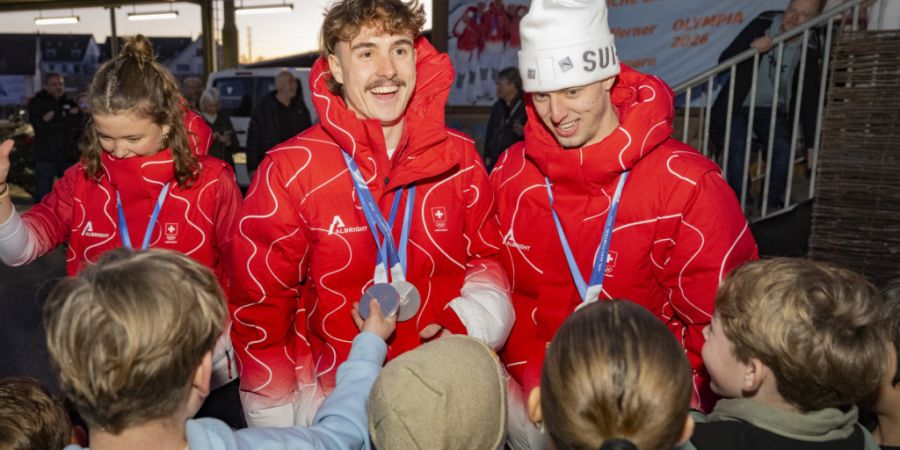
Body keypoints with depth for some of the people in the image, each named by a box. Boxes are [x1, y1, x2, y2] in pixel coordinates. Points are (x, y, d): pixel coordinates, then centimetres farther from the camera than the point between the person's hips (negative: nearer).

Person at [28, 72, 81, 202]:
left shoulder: (69, 103, 12)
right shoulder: (36, 103, 3)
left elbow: (76, 121, -5)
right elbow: (41, 125, -13)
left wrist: (54, 117, -12)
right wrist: (66, 117, -12)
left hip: (67, 156, 3)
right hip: (45, 157, -3)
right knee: (43, 196, 0)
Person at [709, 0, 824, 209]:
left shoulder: (811, 49, -7)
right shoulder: (763, 25, -10)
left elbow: (810, 96, -1)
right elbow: (725, 59, -11)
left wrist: (809, 140, -2)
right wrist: (751, 48, -33)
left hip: (772, 110, 2)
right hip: (739, 106, -2)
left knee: (783, 150, -19)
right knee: (737, 146, -24)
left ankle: (774, 204, 1)